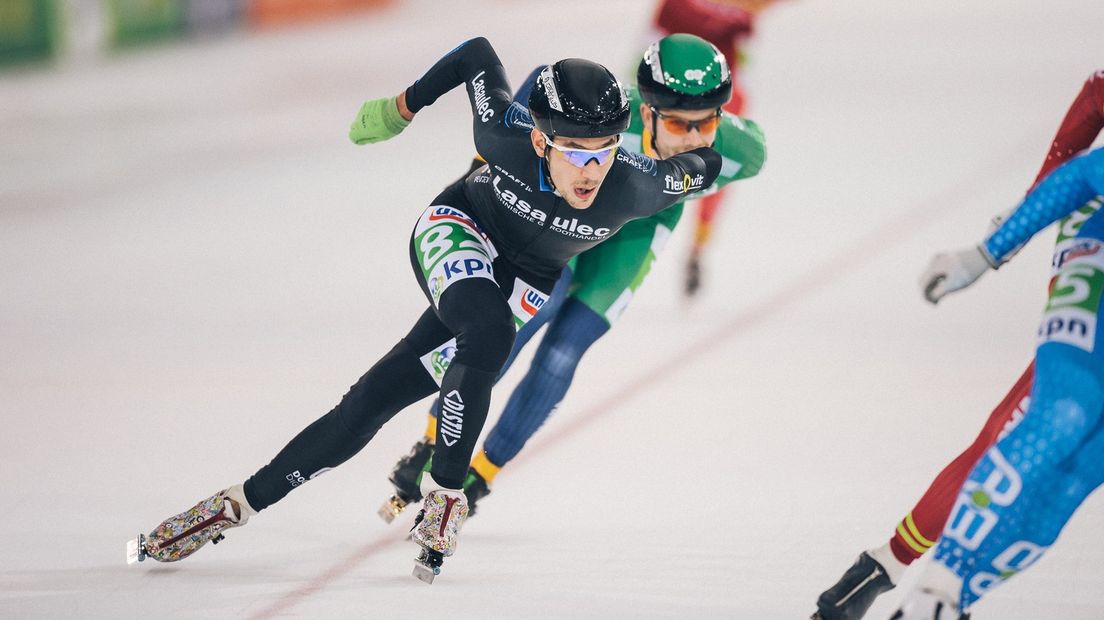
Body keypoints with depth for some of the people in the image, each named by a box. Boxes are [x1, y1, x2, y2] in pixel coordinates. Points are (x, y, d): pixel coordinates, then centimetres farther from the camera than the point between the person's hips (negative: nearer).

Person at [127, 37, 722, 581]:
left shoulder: (636, 188, -32)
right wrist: (400, 107, 0)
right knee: (488, 333, -32)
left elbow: (703, 167, -12)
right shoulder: (506, 130, -31)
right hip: (457, 230, -2)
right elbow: (476, 54, -11)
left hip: (525, 283, 2)